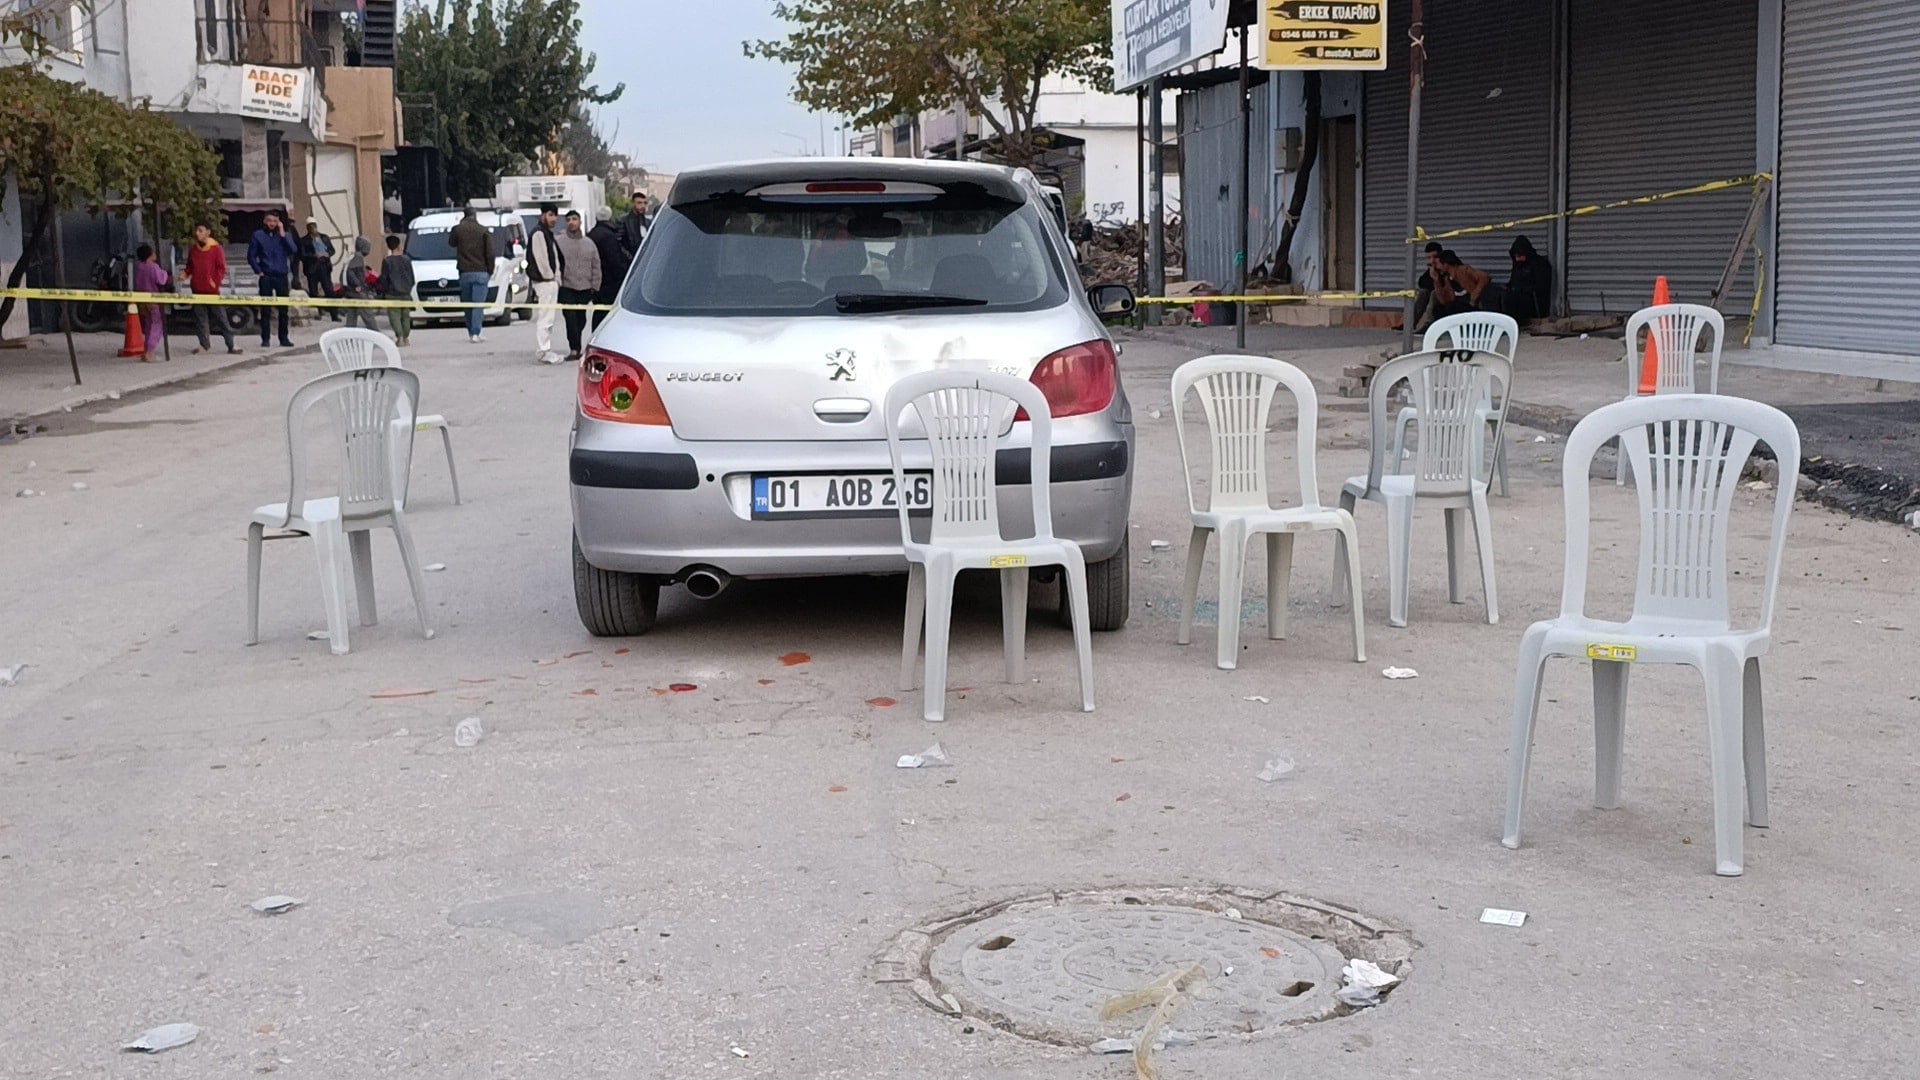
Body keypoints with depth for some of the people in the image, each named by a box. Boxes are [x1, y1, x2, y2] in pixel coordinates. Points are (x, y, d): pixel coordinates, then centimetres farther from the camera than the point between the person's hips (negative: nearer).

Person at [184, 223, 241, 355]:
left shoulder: (216, 249, -5)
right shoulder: (193, 249, 9)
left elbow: (222, 268, -6)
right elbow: (190, 266, 18)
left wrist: (216, 282, -12)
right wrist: (185, 274, 1)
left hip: (212, 290, -5)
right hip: (197, 290, 5)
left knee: (221, 317, -3)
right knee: (199, 318, 8)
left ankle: (231, 345, 1)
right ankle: (204, 344, 18)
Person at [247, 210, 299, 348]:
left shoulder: (284, 235, 8)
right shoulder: (258, 235, 3)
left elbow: (294, 250, -8)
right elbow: (251, 256, 4)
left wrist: (283, 234, -10)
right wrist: (259, 271, -4)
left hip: (282, 276, 2)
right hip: (266, 277, -2)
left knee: (283, 309, 4)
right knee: (265, 309, 0)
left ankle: (284, 338, 10)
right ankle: (265, 339, 4)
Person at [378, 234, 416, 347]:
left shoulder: (387, 261, -8)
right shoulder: (406, 260, 1)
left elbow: (383, 279, -4)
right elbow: (412, 278, 7)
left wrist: (384, 290, 12)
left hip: (393, 294, -3)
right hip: (406, 294, 3)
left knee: (395, 316, -2)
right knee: (406, 316, 12)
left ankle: (400, 337, -16)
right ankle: (406, 337, 12)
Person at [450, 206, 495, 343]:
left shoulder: (458, 229, 2)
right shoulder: (484, 231, -2)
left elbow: (451, 242, 23)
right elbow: (490, 253, -4)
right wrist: (490, 271, 5)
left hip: (464, 273, 2)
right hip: (481, 272, -2)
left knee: (467, 304, 13)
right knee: (478, 304, -5)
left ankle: (470, 332, 16)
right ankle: (475, 333, -14)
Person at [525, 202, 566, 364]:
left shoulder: (548, 234, 20)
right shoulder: (538, 234, -12)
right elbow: (540, 259, -18)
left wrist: (556, 277, 13)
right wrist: (552, 276, -13)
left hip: (551, 282, 11)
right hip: (544, 282, -11)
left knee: (547, 319, 13)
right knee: (545, 318, -10)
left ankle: (546, 351, 18)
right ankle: (543, 352, -10)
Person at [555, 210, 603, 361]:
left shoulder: (589, 243, 11)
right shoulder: (559, 242, 2)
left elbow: (596, 267, 12)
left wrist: (595, 287, 5)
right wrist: (557, 283, -8)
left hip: (585, 288, 3)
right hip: (566, 287, -3)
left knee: (581, 319, 8)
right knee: (571, 318, -12)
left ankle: (575, 348, 20)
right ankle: (575, 349, -14)